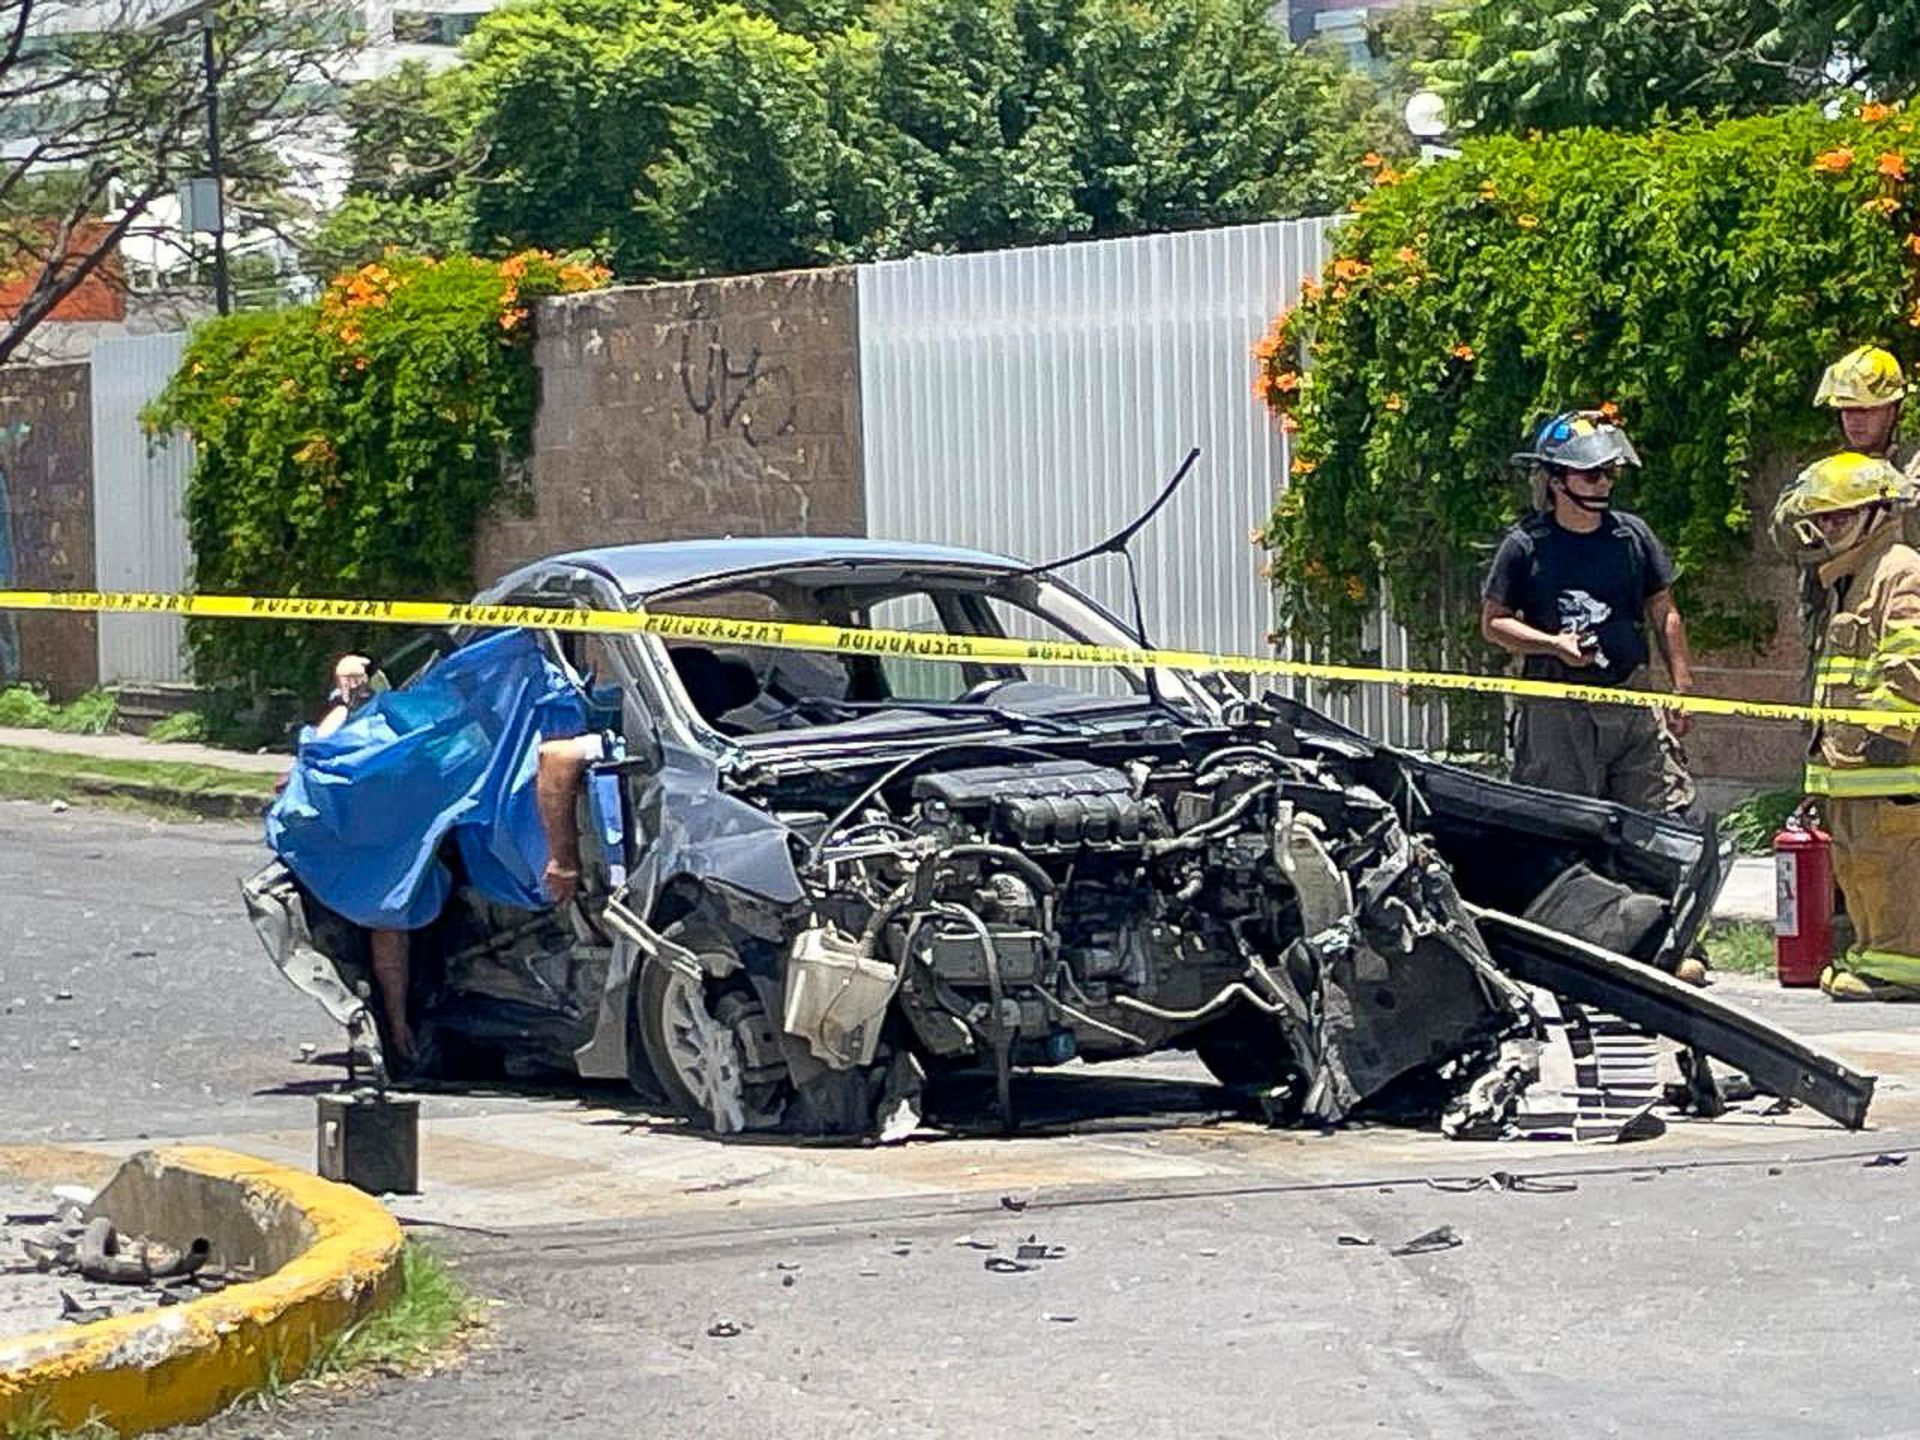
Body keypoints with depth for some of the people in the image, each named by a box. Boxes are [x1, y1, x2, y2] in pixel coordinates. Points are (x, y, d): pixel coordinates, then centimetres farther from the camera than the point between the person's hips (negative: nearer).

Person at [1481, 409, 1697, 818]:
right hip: (1555, 708, -3)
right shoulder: (1525, 546, -1)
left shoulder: (1632, 535, 9)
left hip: (1632, 704, 3)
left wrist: (1682, 690, 9)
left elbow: (1664, 615, 14)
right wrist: (1554, 644, -12)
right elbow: (1493, 622, 2)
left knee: (1666, 810, -2)